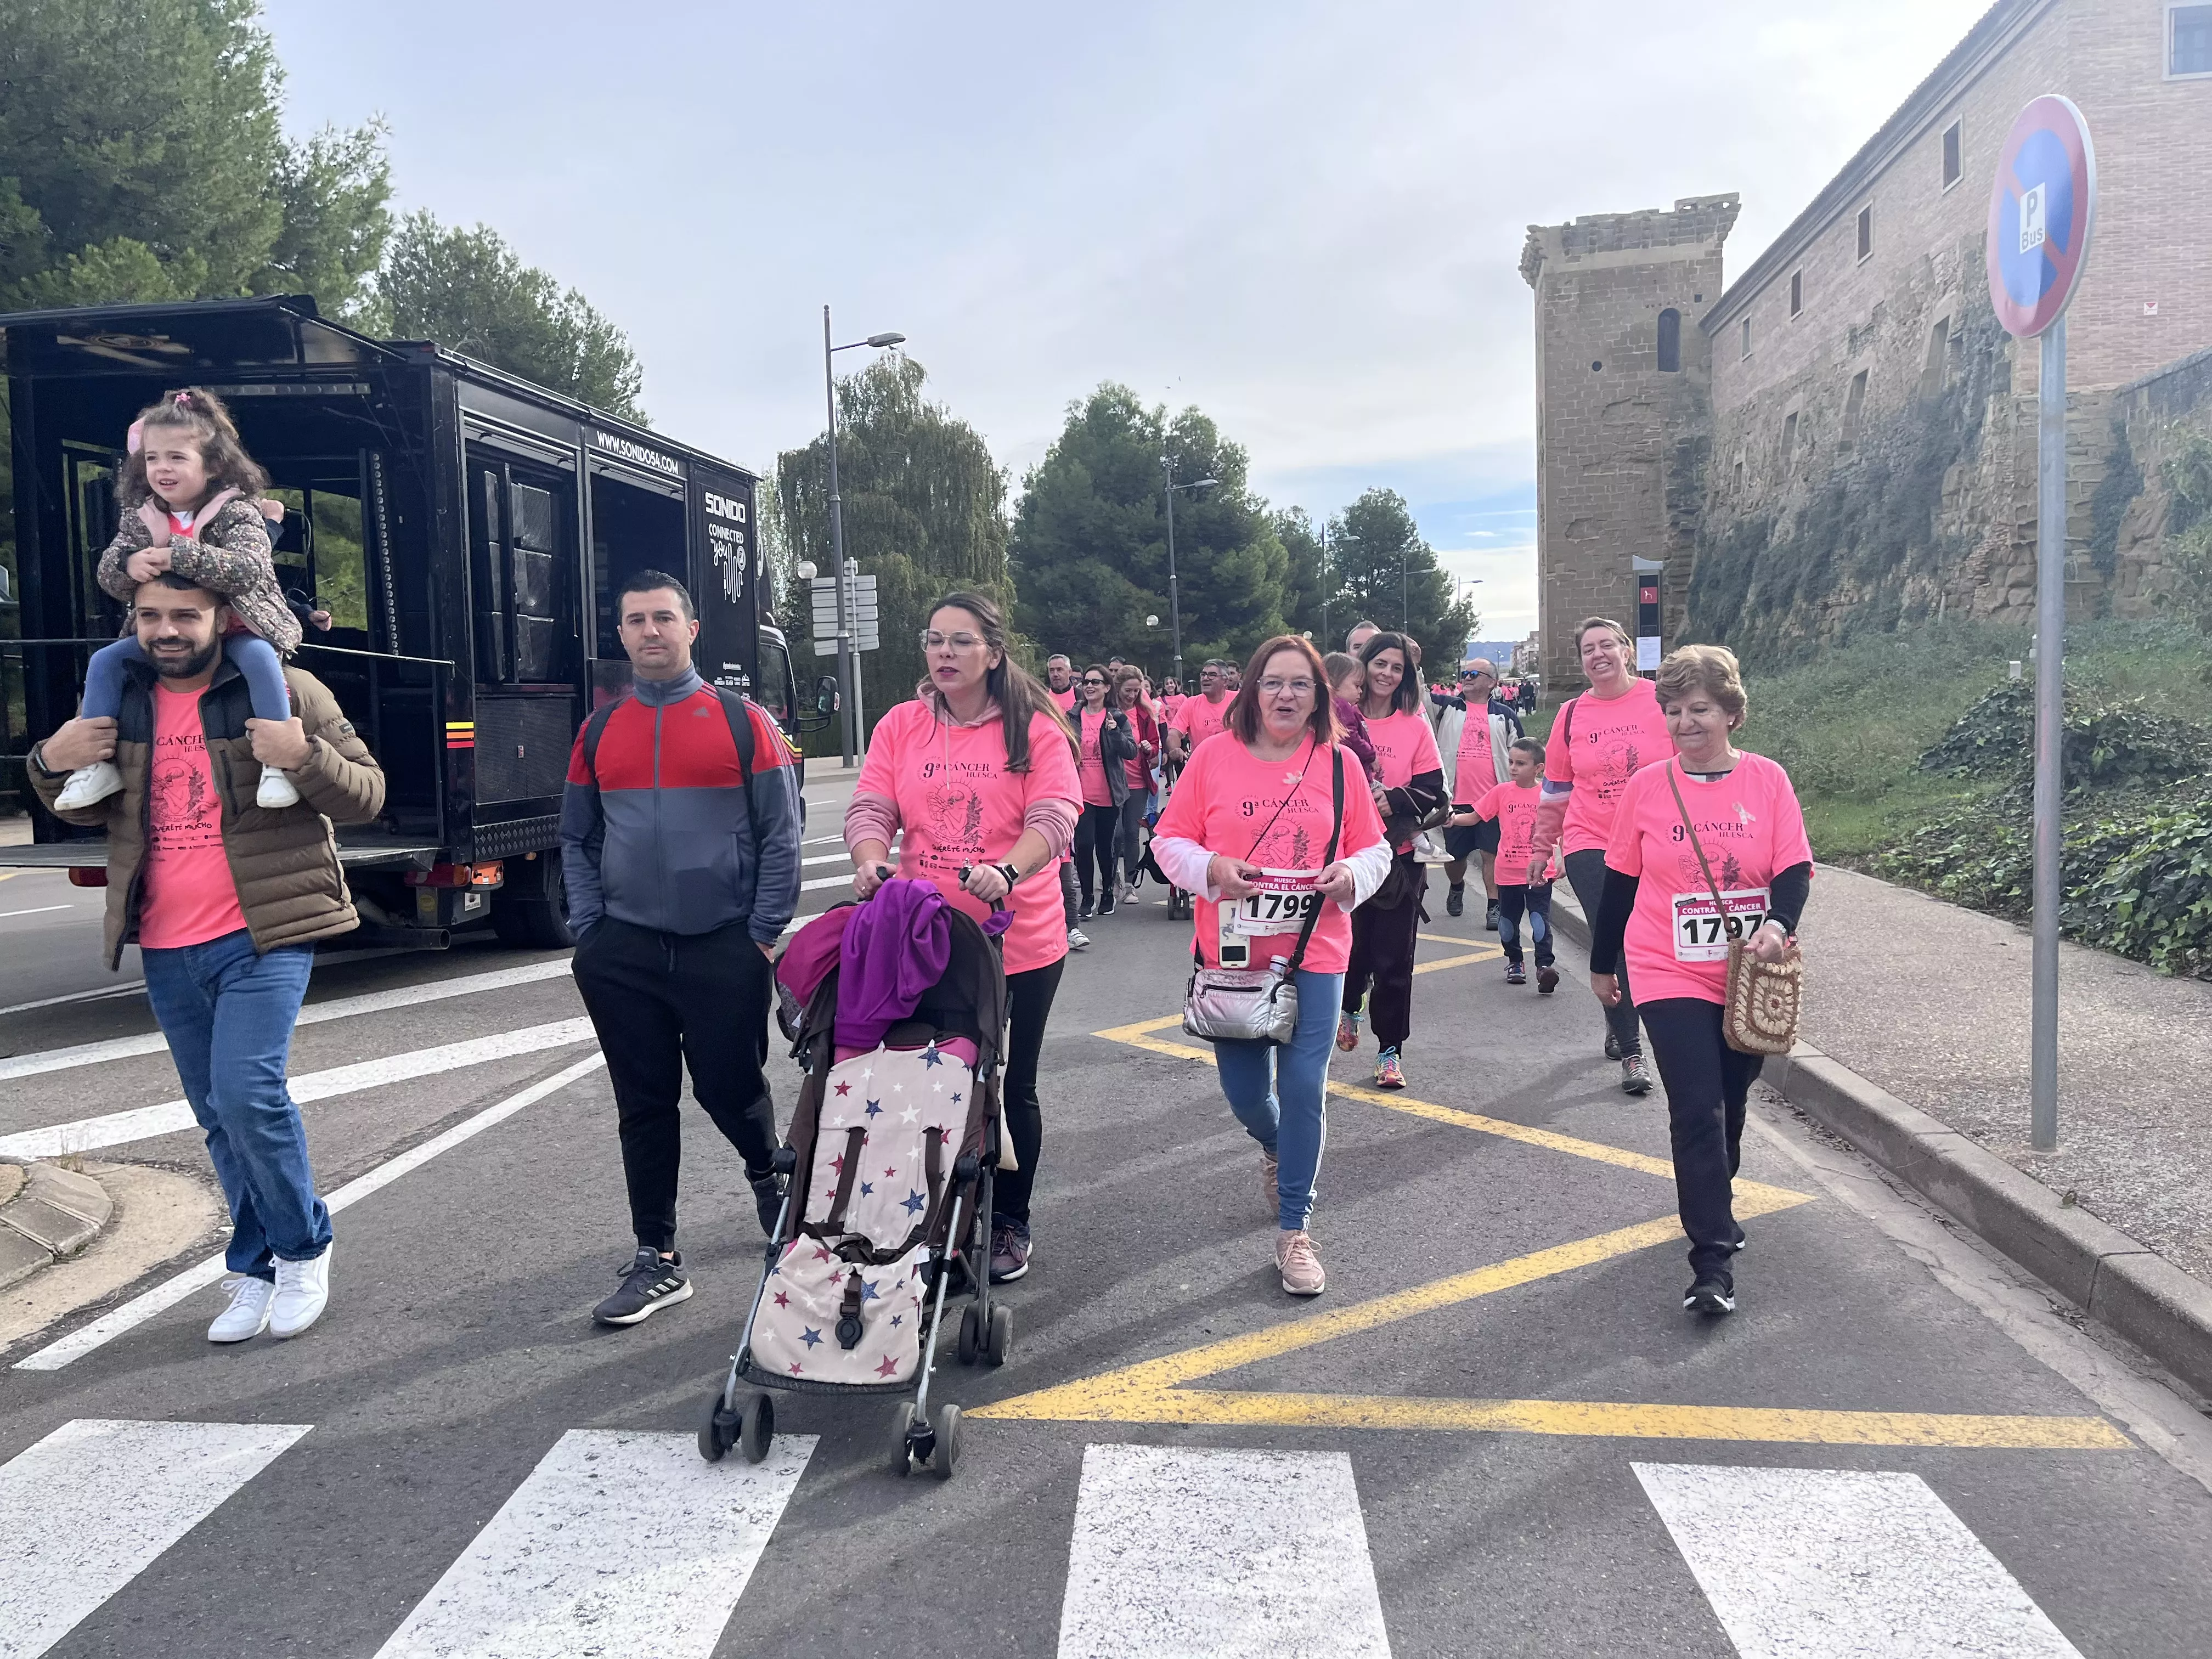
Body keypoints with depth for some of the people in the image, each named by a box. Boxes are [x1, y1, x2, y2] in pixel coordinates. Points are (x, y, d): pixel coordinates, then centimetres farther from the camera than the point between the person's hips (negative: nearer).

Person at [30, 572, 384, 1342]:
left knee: (247, 1092, -17)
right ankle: (257, 1273, 25)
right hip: (166, 951, 5)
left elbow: (366, 795, -6)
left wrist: (305, 756, -25)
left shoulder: (283, 691, -5)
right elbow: (90, 810, 22)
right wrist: (54, 766, 0)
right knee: (218, 1116, 12)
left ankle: (303, 1250, 6)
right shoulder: (123, 701, 9)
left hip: (262, 937, -5)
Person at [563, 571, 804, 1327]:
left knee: (729, 1088, 5)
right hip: (624, 954, 3)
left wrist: (764, 934, -7)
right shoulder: (599, 732, 10)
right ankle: (658, 1260, 17)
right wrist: (590, 934, 3)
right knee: (644, 1106, 7)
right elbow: (577, 841, 14)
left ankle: (772, 1179, 37)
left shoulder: (744, 721, 0)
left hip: (725, 949, -3)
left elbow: (780, 836, -2)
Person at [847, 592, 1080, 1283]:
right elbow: (871, 808, 1)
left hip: (1019, 943, -2)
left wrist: (1006, 872, -30)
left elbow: (1054, 817, -13)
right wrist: (871, 862, -21)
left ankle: (1009, 1225, 27)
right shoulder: (902, 726, 7)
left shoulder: (1035, 728, -2)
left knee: (1010, 1088, 10)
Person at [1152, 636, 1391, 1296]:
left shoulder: (1339, 764, 3)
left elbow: (1375, 850, 8)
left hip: (1315, 954, 0)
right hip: (1232, 952, 0)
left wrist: (1352, 874, -13)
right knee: (1245, 1091, 7)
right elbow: (1169, 841, 3)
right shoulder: (1213, 758, 1)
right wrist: (1210, 868, -16)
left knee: (1304, 1090, -3)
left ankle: (1294, 1230, 12)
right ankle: (1275, 1148, 45)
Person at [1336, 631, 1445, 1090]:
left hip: (1399, 857, 1)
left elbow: (1432, 792, -1)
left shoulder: (1415, 726, 2)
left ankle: (1391, 1050, 15)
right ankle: (1348, 1008, 39)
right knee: (1352, 945, 6)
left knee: (1394, 959, 2)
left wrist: (1388, 802, -15)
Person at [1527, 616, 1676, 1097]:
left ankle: (1618, 1025, 35)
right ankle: (1631, 1053, 3)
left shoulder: (1663, 701, -2)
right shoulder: (1572, 714, 4)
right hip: (1590, 845, 0)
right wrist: (1541, 848, 11)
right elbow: (1555, 789, 10)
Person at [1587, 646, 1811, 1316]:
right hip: (1672, 976, -2)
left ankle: (1713, 1202, 44)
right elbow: (1620, 880, 5)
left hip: (1748, 975, 2)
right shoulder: (1647, 786, -4)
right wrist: (1602, 963, 12)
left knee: (1731, 1102, 17)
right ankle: (1713, 1263, -5)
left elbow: (1795, 869, -4)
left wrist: (1778, 923, -25)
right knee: (1697, 1110, -9)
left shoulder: (1767, 780, -3)